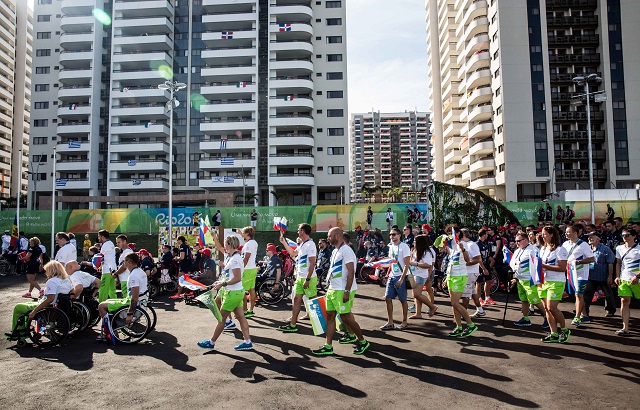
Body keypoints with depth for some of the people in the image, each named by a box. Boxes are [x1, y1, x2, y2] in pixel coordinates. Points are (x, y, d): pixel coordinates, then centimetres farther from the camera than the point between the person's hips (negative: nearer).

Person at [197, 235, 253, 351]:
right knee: (241, 317, 9)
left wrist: (223, 284, -21)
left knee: (221, 318, 2)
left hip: (233, 293, -10)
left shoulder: (234, 259, -20)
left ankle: (211, 343, 14)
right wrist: (221, 282, 11)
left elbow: (237, 278, -24)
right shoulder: (231, 257, 11)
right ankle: (247, 342, 12)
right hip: (237, 292, 10)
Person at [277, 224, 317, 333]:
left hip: (309, 278, -9)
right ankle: (292, 325, 12)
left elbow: (312, 264, -20)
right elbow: (293, 253, 30)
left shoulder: (310, 244, -16)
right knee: (296, 299, 8)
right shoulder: (302, 245, 12)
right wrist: (283, 242, 24)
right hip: (299, 277, 9)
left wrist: (307, 280, -21)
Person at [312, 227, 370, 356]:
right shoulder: (335, 251, 15)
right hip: (333, 289, 10)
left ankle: (363, 341, 15)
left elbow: (351, 272, -20)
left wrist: (347, 291, -23)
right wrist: (330, 288, 23)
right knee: (330, 316, 7)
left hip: (343, 291, -9)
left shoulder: (346, 250, -15)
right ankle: (328, 346, 12)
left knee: (345, 317, -3)